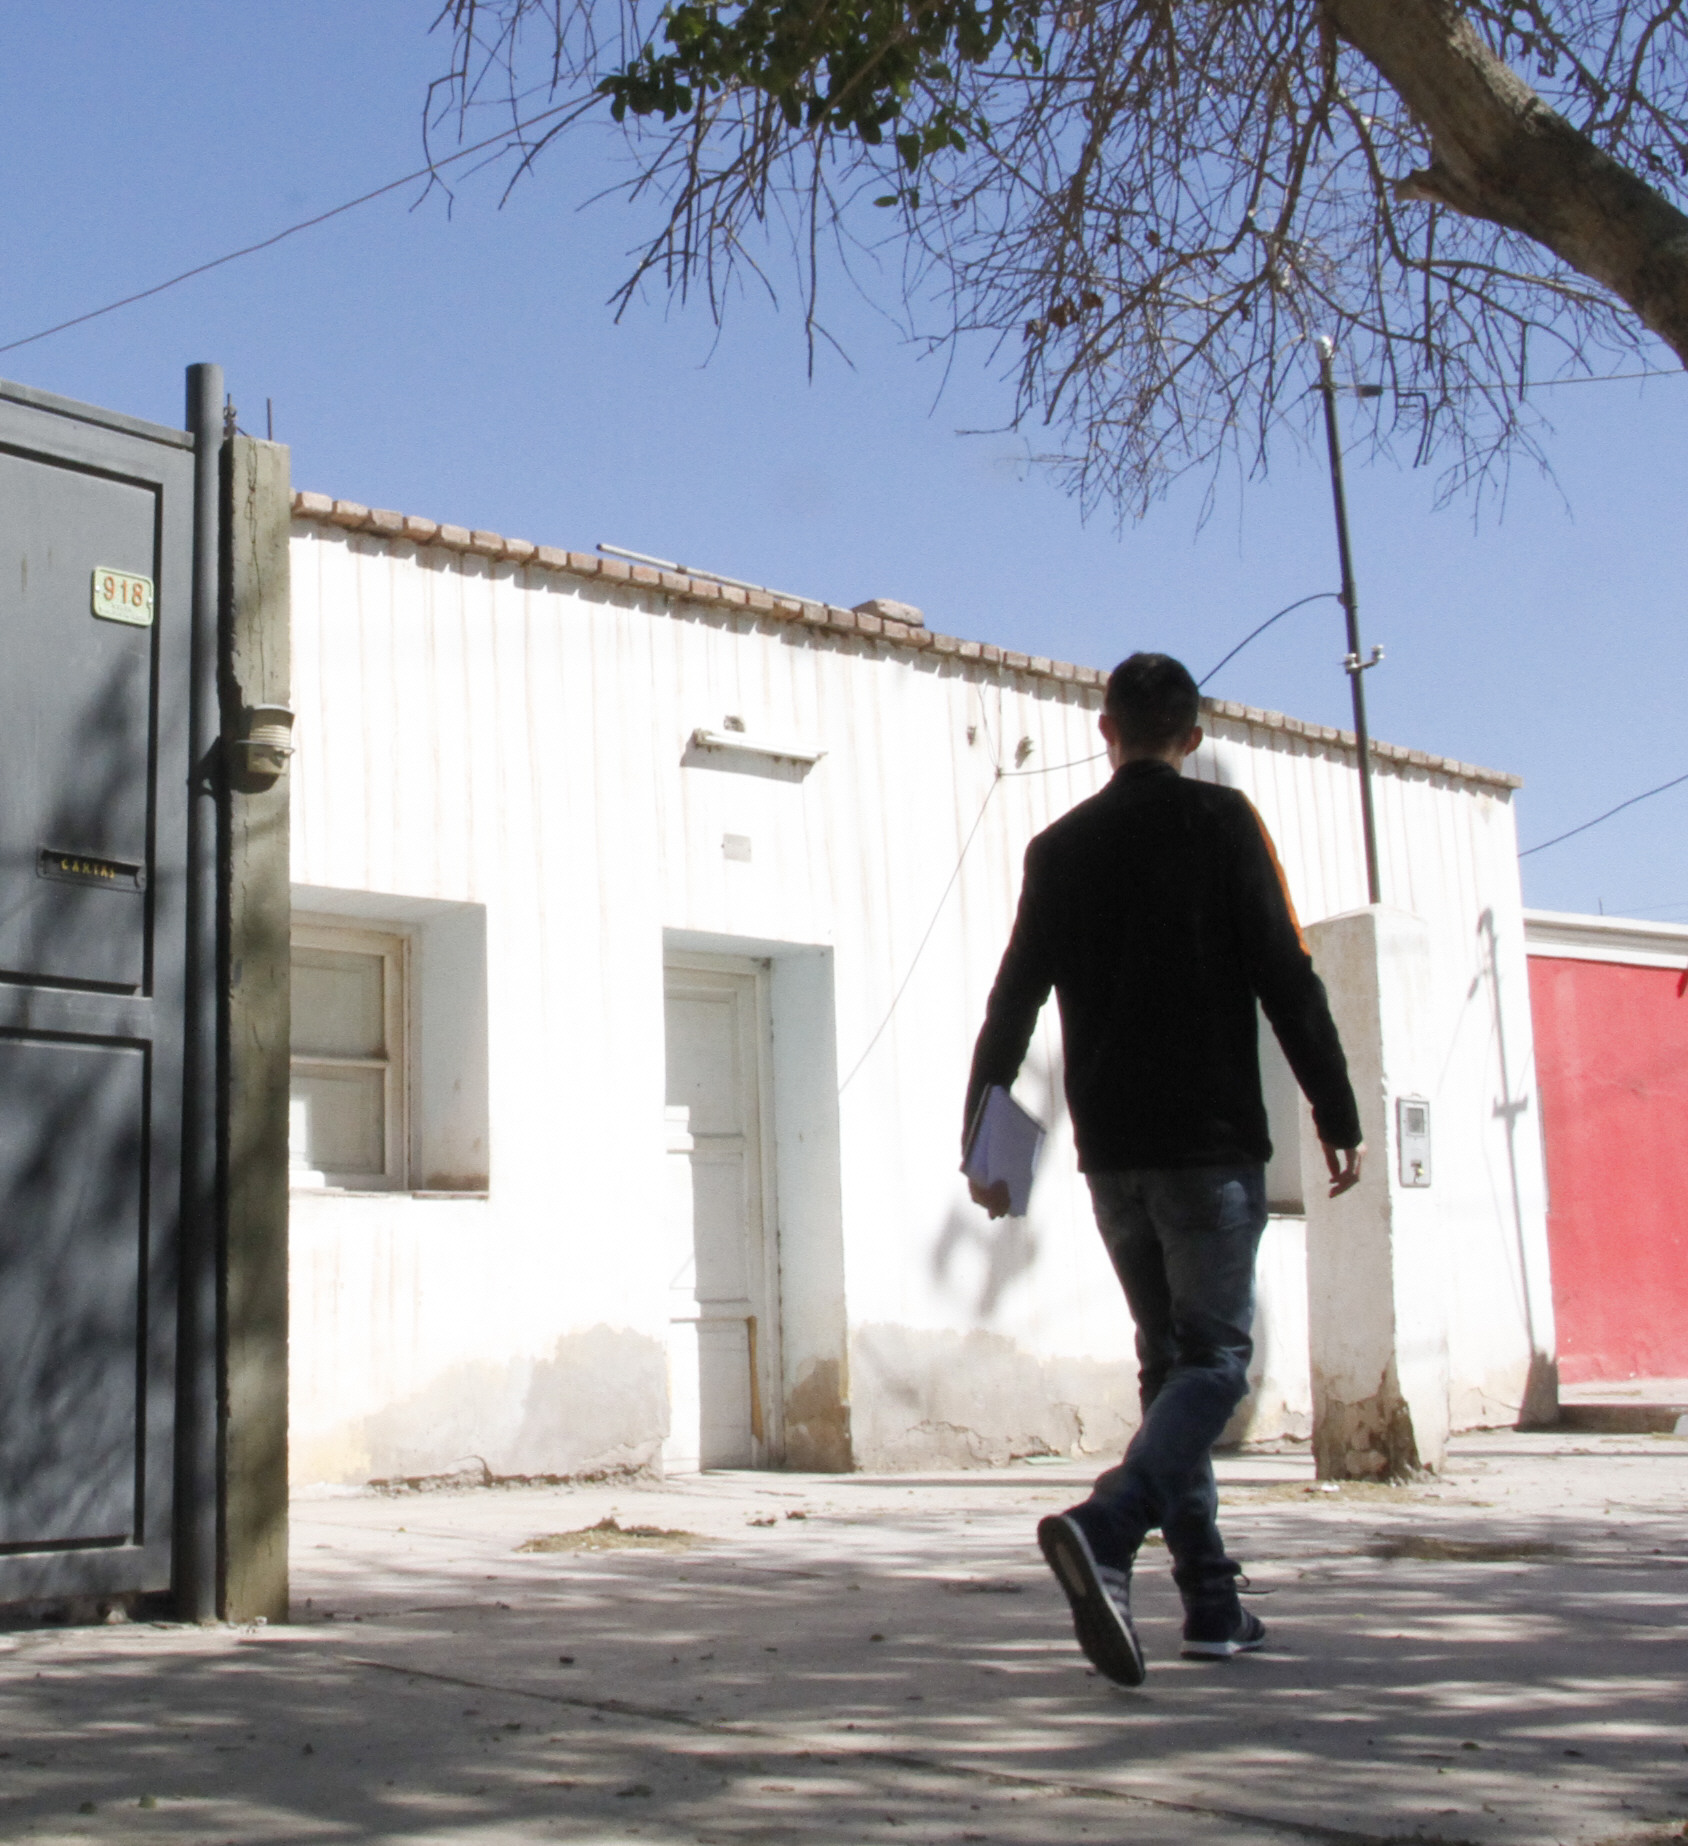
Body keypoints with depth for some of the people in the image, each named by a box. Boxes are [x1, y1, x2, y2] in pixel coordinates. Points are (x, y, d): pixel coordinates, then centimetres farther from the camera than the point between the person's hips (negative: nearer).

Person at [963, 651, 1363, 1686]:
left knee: (1169, 1359, 13)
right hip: (1212, 1141, -4)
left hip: (1111, 1151, 5)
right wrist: (1338, 1117, -1)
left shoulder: (1059, 849, 10)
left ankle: (1213, 1605, 12)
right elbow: (1287, 980, -6)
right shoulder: (1223, 824, -1)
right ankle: (1107, 1526, -30)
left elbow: (1013, 1001, 8)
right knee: (1215, 1358, -6)